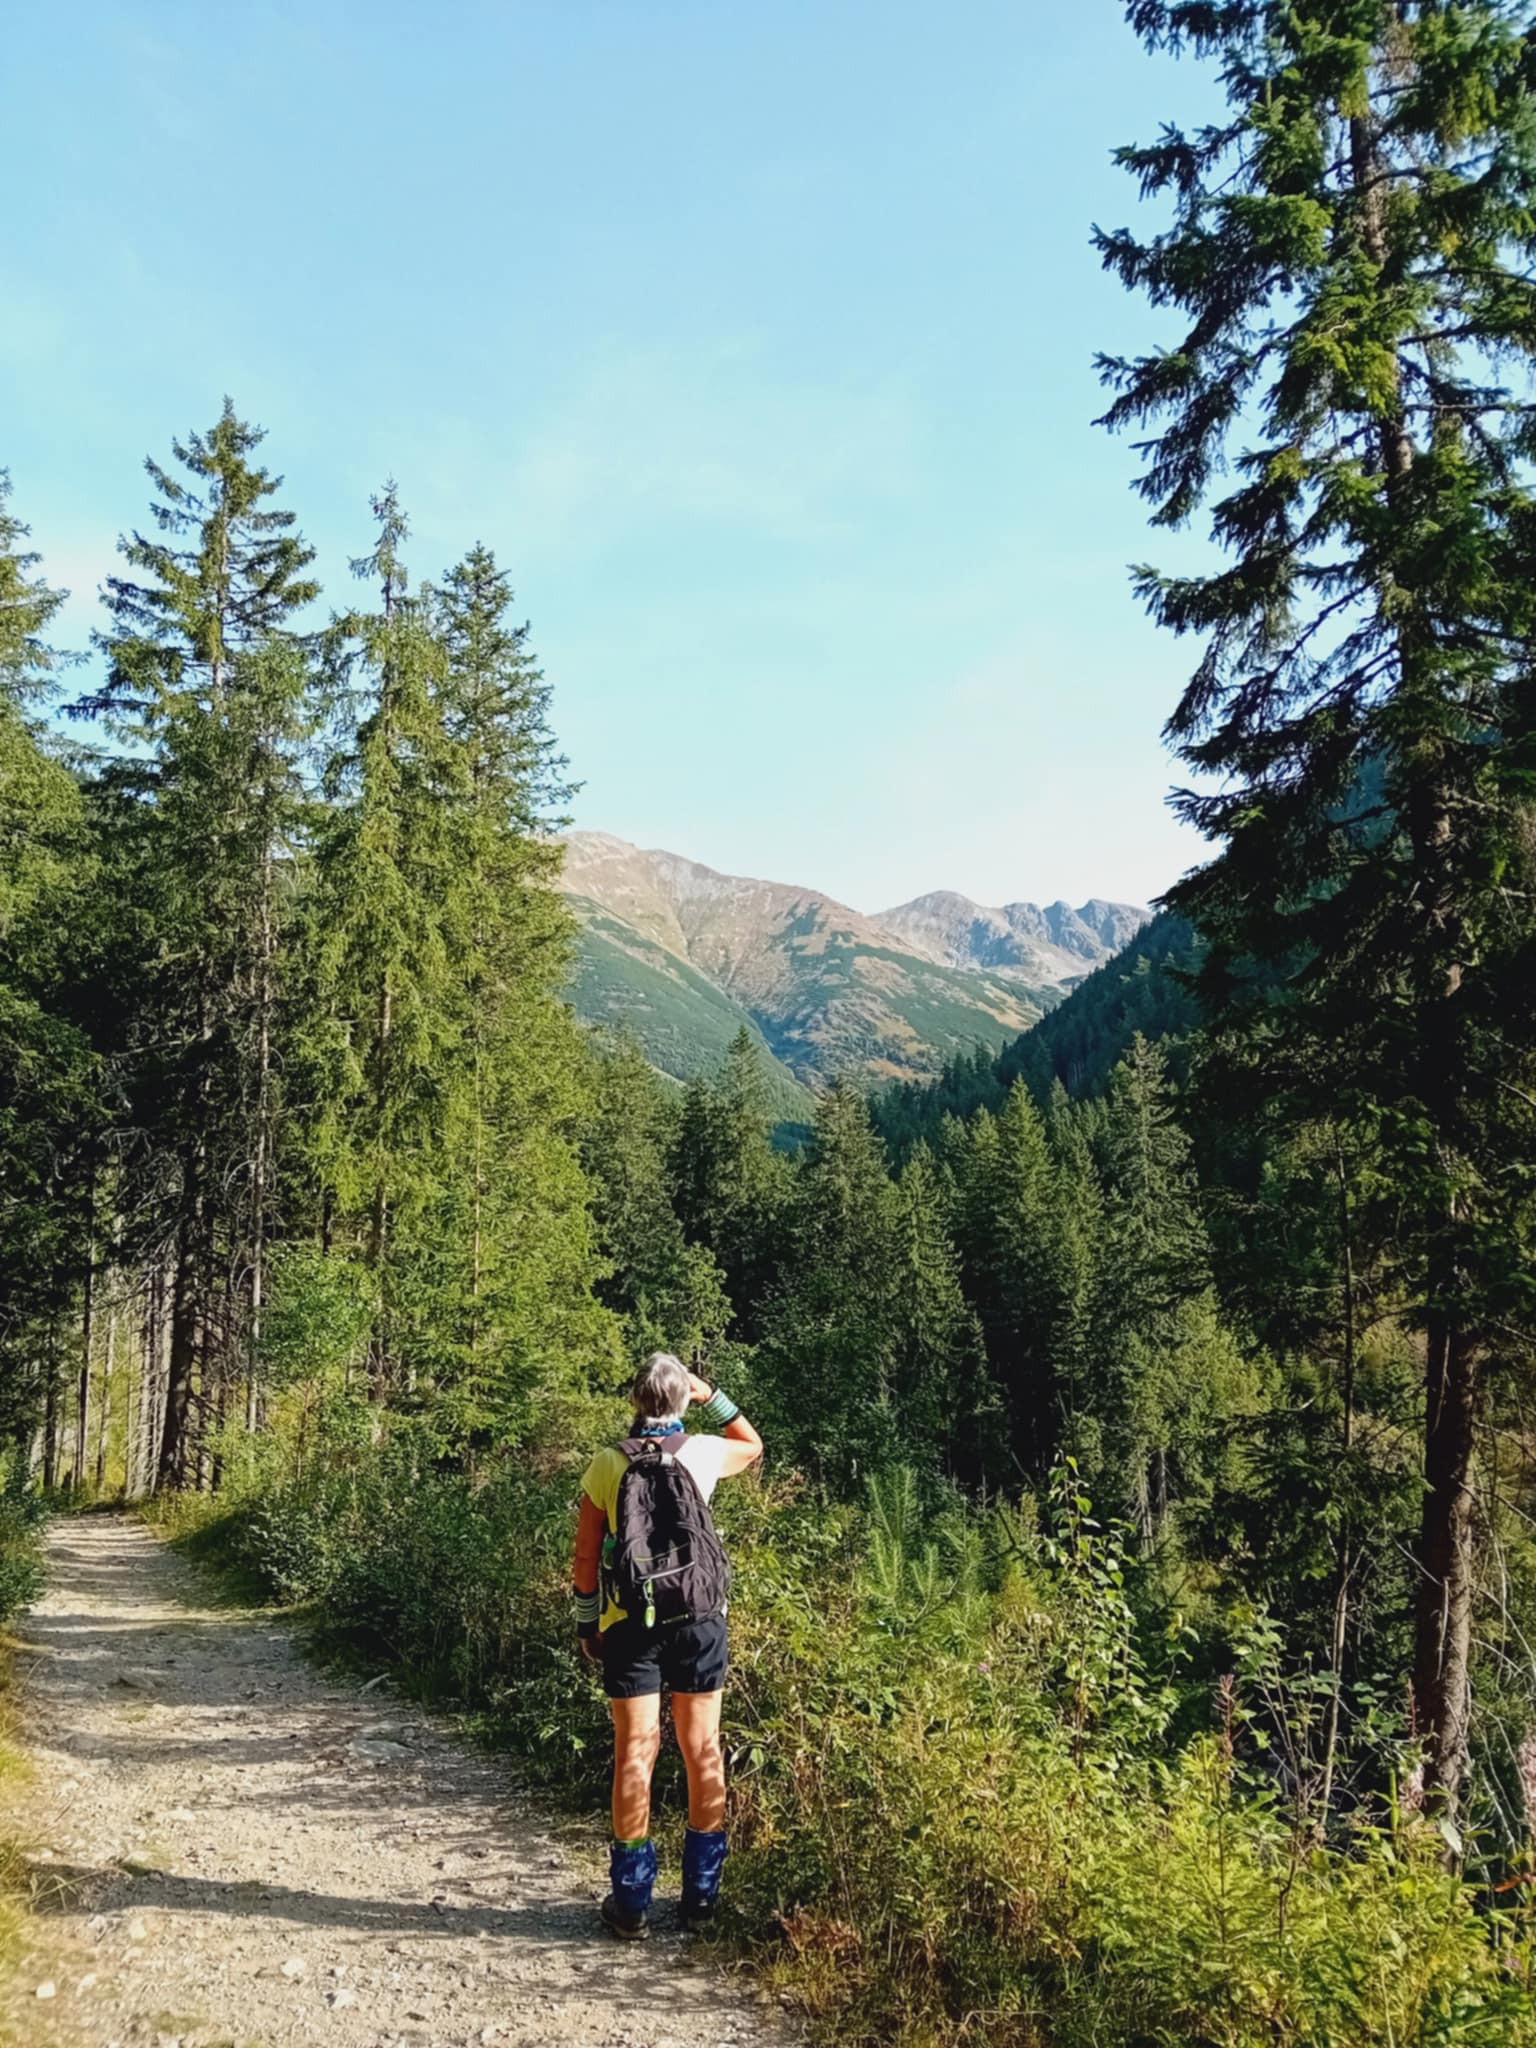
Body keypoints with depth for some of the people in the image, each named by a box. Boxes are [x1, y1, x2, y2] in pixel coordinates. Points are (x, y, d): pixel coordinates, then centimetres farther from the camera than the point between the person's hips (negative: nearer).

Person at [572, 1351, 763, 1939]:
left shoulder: (606, 1465, -4)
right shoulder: (703, 1454, -3)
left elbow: (586, 1559, 0)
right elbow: (753, 1445, 21)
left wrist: (585, 1624, 10)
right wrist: (713, 1397, 14)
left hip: (631, 1624, -1)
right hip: (699, 1620, 1)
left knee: (636, 1752, 5)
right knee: (703, 1751, 10)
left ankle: (632, 1901, 11)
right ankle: (701, 1894, 19)